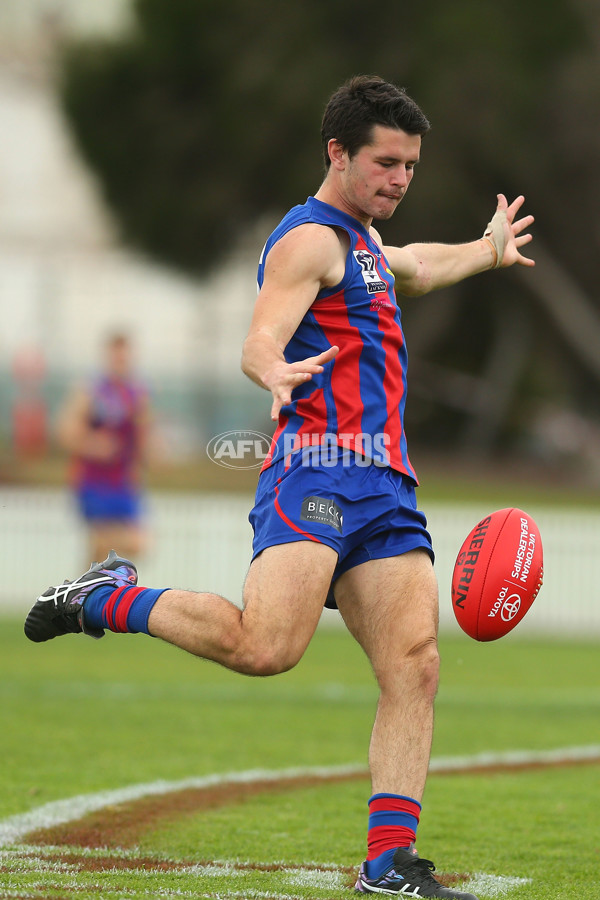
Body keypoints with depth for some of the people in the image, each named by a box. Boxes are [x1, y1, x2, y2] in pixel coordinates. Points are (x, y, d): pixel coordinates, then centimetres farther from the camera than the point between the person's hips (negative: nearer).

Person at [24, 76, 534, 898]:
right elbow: (259, 342, -19)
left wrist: (489, 252, 64)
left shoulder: (360, 238, 28)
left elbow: (410, 268, 54)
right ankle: (110, 598, -2)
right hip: (319, 468, -9)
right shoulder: (310, 238, -4)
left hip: (385, 487, 9)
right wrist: (277, 374, -41)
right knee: (266, 647, -25)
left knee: (414, 667, -6)